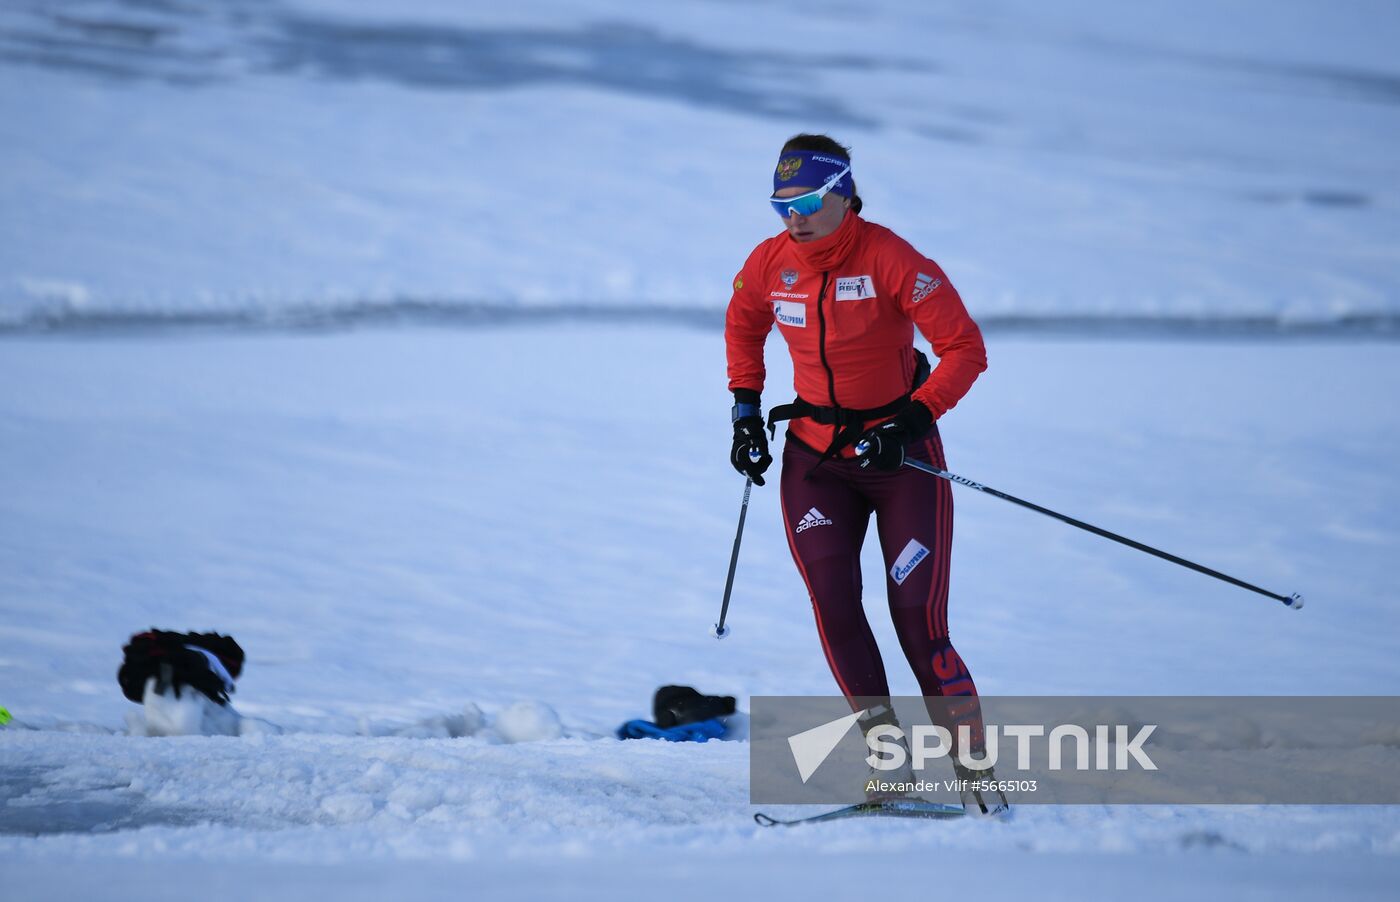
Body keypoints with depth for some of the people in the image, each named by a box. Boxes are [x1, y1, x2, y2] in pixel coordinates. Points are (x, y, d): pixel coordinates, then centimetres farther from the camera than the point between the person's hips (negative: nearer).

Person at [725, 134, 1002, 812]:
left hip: (898, 452, -4)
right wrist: (746, 410, 10)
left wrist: (909, 422, -24)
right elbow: (743, 331, 20)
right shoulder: (768, 266, -3)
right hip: (814, 457, 4)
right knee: (832, 602, -15)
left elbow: (966, 350, -16)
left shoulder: (891, 261, -17)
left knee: (917, 619, -10)